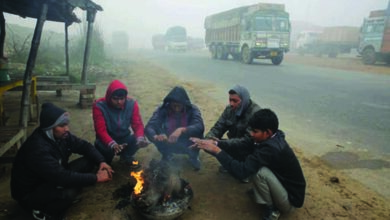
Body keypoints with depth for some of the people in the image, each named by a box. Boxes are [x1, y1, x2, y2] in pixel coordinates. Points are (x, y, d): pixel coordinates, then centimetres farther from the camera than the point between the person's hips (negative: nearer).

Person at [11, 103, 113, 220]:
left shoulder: (61, 135, -10)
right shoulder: (37, 148, -34)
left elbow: (84, 145, 0)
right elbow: (62, 177, -38)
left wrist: (101, 162, -18)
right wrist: (96, 178, -33)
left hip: (53, 180, 8)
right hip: (30, 194, -7)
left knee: (89, 160, -7)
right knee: (69, 192, -36)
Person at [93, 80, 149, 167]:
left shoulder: (132, 103, -14)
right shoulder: (99, 106, -21)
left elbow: (138, 124, -15)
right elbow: (101, 130, -27)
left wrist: (140, 139, -39)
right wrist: (112, 144, -47)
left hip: (124, 138, 2)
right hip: (107, 140, -2)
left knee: (139, 141, -27)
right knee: (101, 146, -35)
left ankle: (126, 157, 7)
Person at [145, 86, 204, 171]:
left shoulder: (192, 109, -21)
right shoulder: (162, 109, -20)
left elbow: (200, 126, -38)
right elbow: (149, 127, -29)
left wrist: (182, 130, -55)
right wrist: (156, 137, -51)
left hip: (188, 145, -1)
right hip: (170, 144, 1)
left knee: (197, 132, -31)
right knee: (156, 128, -26)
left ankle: (194, 157, 2)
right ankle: (167, 155, 5)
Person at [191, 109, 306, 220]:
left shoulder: (271, 148, -34)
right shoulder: (273, 137, -7)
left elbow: (242, 170, -35)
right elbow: (242, 142, -9)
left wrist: (217, 151, -30)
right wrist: (215, 143, -21)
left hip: (291, 200, -8)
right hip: (284, 183, 8)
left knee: (259, 171, -30)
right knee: (253, 163, 3)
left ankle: (272, 208, -6)